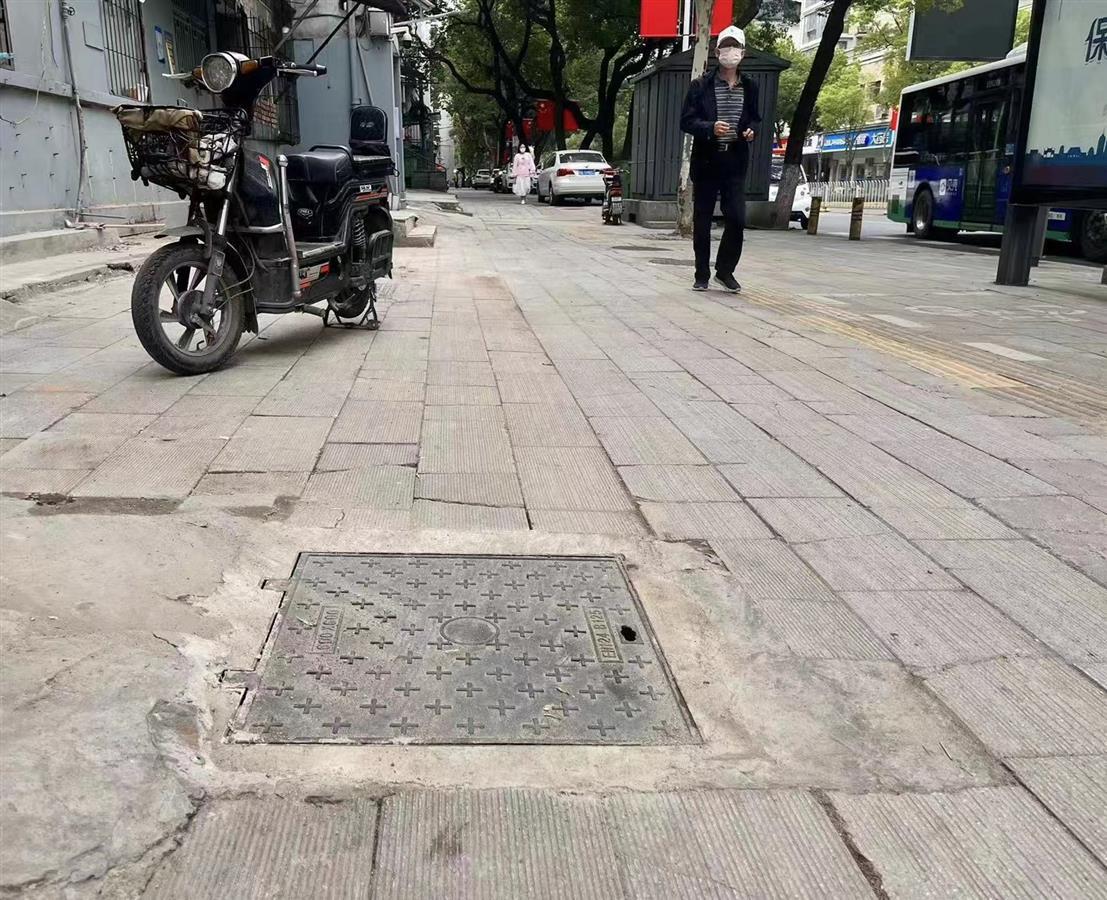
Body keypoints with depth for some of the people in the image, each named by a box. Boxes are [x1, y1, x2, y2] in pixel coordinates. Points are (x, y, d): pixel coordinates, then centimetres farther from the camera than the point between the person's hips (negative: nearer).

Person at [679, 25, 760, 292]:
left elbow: (755, 118, 20)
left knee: (737, 219, -6)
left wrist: (751, 130, -3)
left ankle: (725, 270, 13)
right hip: (706, 160, -2)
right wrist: (710, 128, -20)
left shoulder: (750, 87, 9)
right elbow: (686, 121, -2)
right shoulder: (700, 86, 1)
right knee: (701, 222, 3)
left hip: (735, 162, 2)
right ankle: (702, 275, 15)